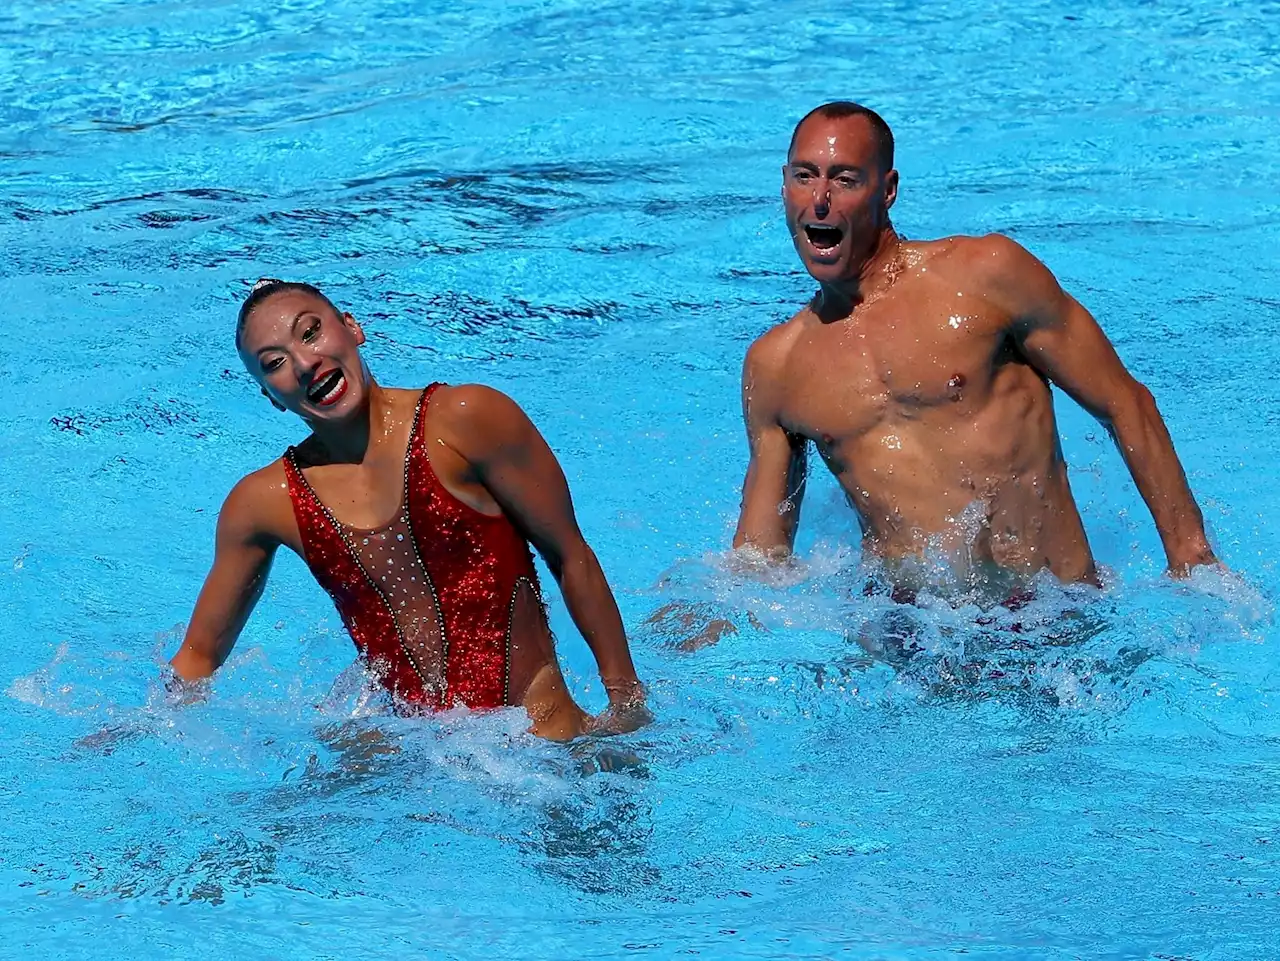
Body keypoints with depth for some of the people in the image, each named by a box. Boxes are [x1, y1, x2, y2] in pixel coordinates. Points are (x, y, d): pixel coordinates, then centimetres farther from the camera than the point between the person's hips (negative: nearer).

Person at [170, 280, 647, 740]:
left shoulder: (465, 420, -8)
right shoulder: (266, 501, 3)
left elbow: (571, 557, 0)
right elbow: (198, 656, 16)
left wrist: (628, 701, 2)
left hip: (544, 735, -4)